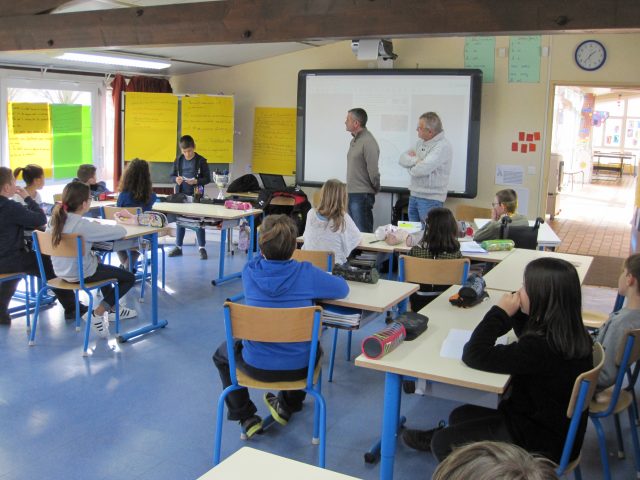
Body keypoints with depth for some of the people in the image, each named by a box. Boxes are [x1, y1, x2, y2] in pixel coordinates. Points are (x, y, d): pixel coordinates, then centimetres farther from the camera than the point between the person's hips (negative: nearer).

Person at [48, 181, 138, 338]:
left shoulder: (55, 219, -6)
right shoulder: (83, 225, -27)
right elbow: (120, 231, -26)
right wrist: (101, 227, -5)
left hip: (62, 271, 8)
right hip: (80, 275, -8)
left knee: (102, 267, 36)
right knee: (129, 278, 7)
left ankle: (112, 309, 44)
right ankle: (98, 314, 4)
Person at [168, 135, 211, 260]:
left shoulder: (201, 161, -6)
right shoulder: (178, 160, 4)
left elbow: (207, 179, -5)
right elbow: (172, 175, 10)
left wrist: (196, 181, -22)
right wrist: (176, 179, -12)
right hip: (181, 194, 4)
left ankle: (202, 248, 7)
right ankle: (178, 247, 19)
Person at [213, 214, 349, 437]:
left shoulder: (249, 271, -10)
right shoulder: (306, 273, -17)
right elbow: (343, 289, 0)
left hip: (256, 365, 1)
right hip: (298, 366, 0)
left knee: (222, 354, 33)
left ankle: (246, 417, 28)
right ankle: (287, 406, 44)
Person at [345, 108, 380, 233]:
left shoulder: (368, 142, -16)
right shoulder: (354, 140, 14)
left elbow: (373, 170, -17)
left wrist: (376, 189, -5)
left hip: (362, 195, -9)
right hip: (350, 194, 9)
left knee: (363, 232, -5)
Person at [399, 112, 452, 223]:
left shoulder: (443, 146, -16)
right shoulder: (421, 142, 11)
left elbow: (422, 169, -25)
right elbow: (402, 159, 7)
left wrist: (411, 166, -4)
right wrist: (417, 160, -11)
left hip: (430, 199, -8)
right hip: (414, 195, 8)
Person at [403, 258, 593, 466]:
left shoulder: (541, 347, -34)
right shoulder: (568, 332, -6)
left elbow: (474, 355, -28)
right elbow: (527, 334, 16)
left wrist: (500, 312, -18)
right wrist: (516, 311, -4)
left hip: (542, 443, -9)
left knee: (443, 444, 4)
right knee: (460, 415, 21)